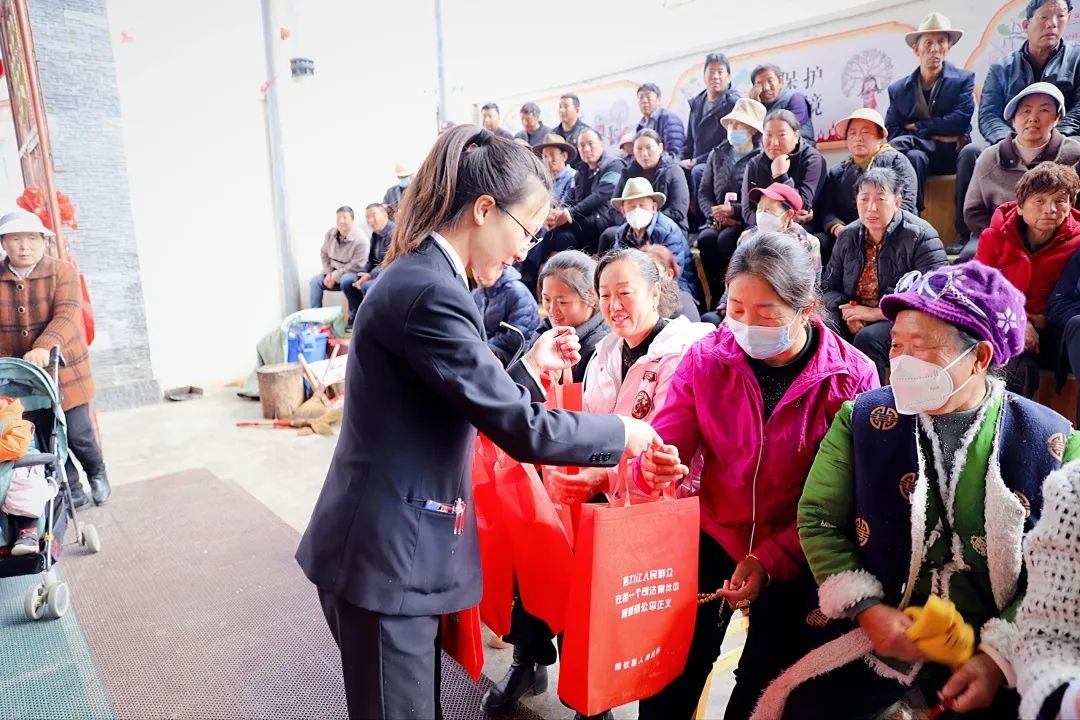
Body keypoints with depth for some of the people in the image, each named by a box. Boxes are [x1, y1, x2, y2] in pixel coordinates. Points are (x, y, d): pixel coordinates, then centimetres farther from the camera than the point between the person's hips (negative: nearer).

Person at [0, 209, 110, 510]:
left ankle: (96, 473, 31)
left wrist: (44, 347, -36)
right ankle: (72, 491, 26)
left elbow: (67, 315, -21)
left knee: (77, 433, 1)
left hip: (64, 370, -3)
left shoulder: (62, 271, -7)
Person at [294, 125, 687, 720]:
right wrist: (624, 433, -9)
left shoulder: (418, 276, 8)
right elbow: (520, 429, -22)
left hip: (388, 544, 9)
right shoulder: (430, 293, -23)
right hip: (385, 555, -9)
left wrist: (530, 366, 9)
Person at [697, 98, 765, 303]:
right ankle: (716, 295, -22)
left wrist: (734, 210, -16)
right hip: (719, 221, 4)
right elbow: (704, 192, 12)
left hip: (747, 222, -4)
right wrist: (715, 214, -6)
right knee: (706, 238, -28)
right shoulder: (717, 155, 20)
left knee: (726, 239, -33)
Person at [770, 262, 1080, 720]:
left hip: (1004, 654, 0)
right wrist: (867, 609, -11)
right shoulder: (862, 419, -2)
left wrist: (1001, 655, -12)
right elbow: (818, 519, -1)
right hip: (883, 639, 0)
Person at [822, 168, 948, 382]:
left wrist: (876, 312, -18)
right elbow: (829, 287, 12)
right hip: (854, 321, 5)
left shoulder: (920, 236, -7)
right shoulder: (848, 236, 10)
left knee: (868, 339, -35)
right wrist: (846, 312, -10)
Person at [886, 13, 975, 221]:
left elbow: (960, 121, -10)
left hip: (952, 155, -2)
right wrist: (937, 135, -11)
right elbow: (891, 134, -2)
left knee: (902, 144, -30)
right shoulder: (898, 89, 11)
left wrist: (917, 128, -7)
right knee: (913, 155, -34)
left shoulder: (963, 79, 7)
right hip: (919, 155, 2)